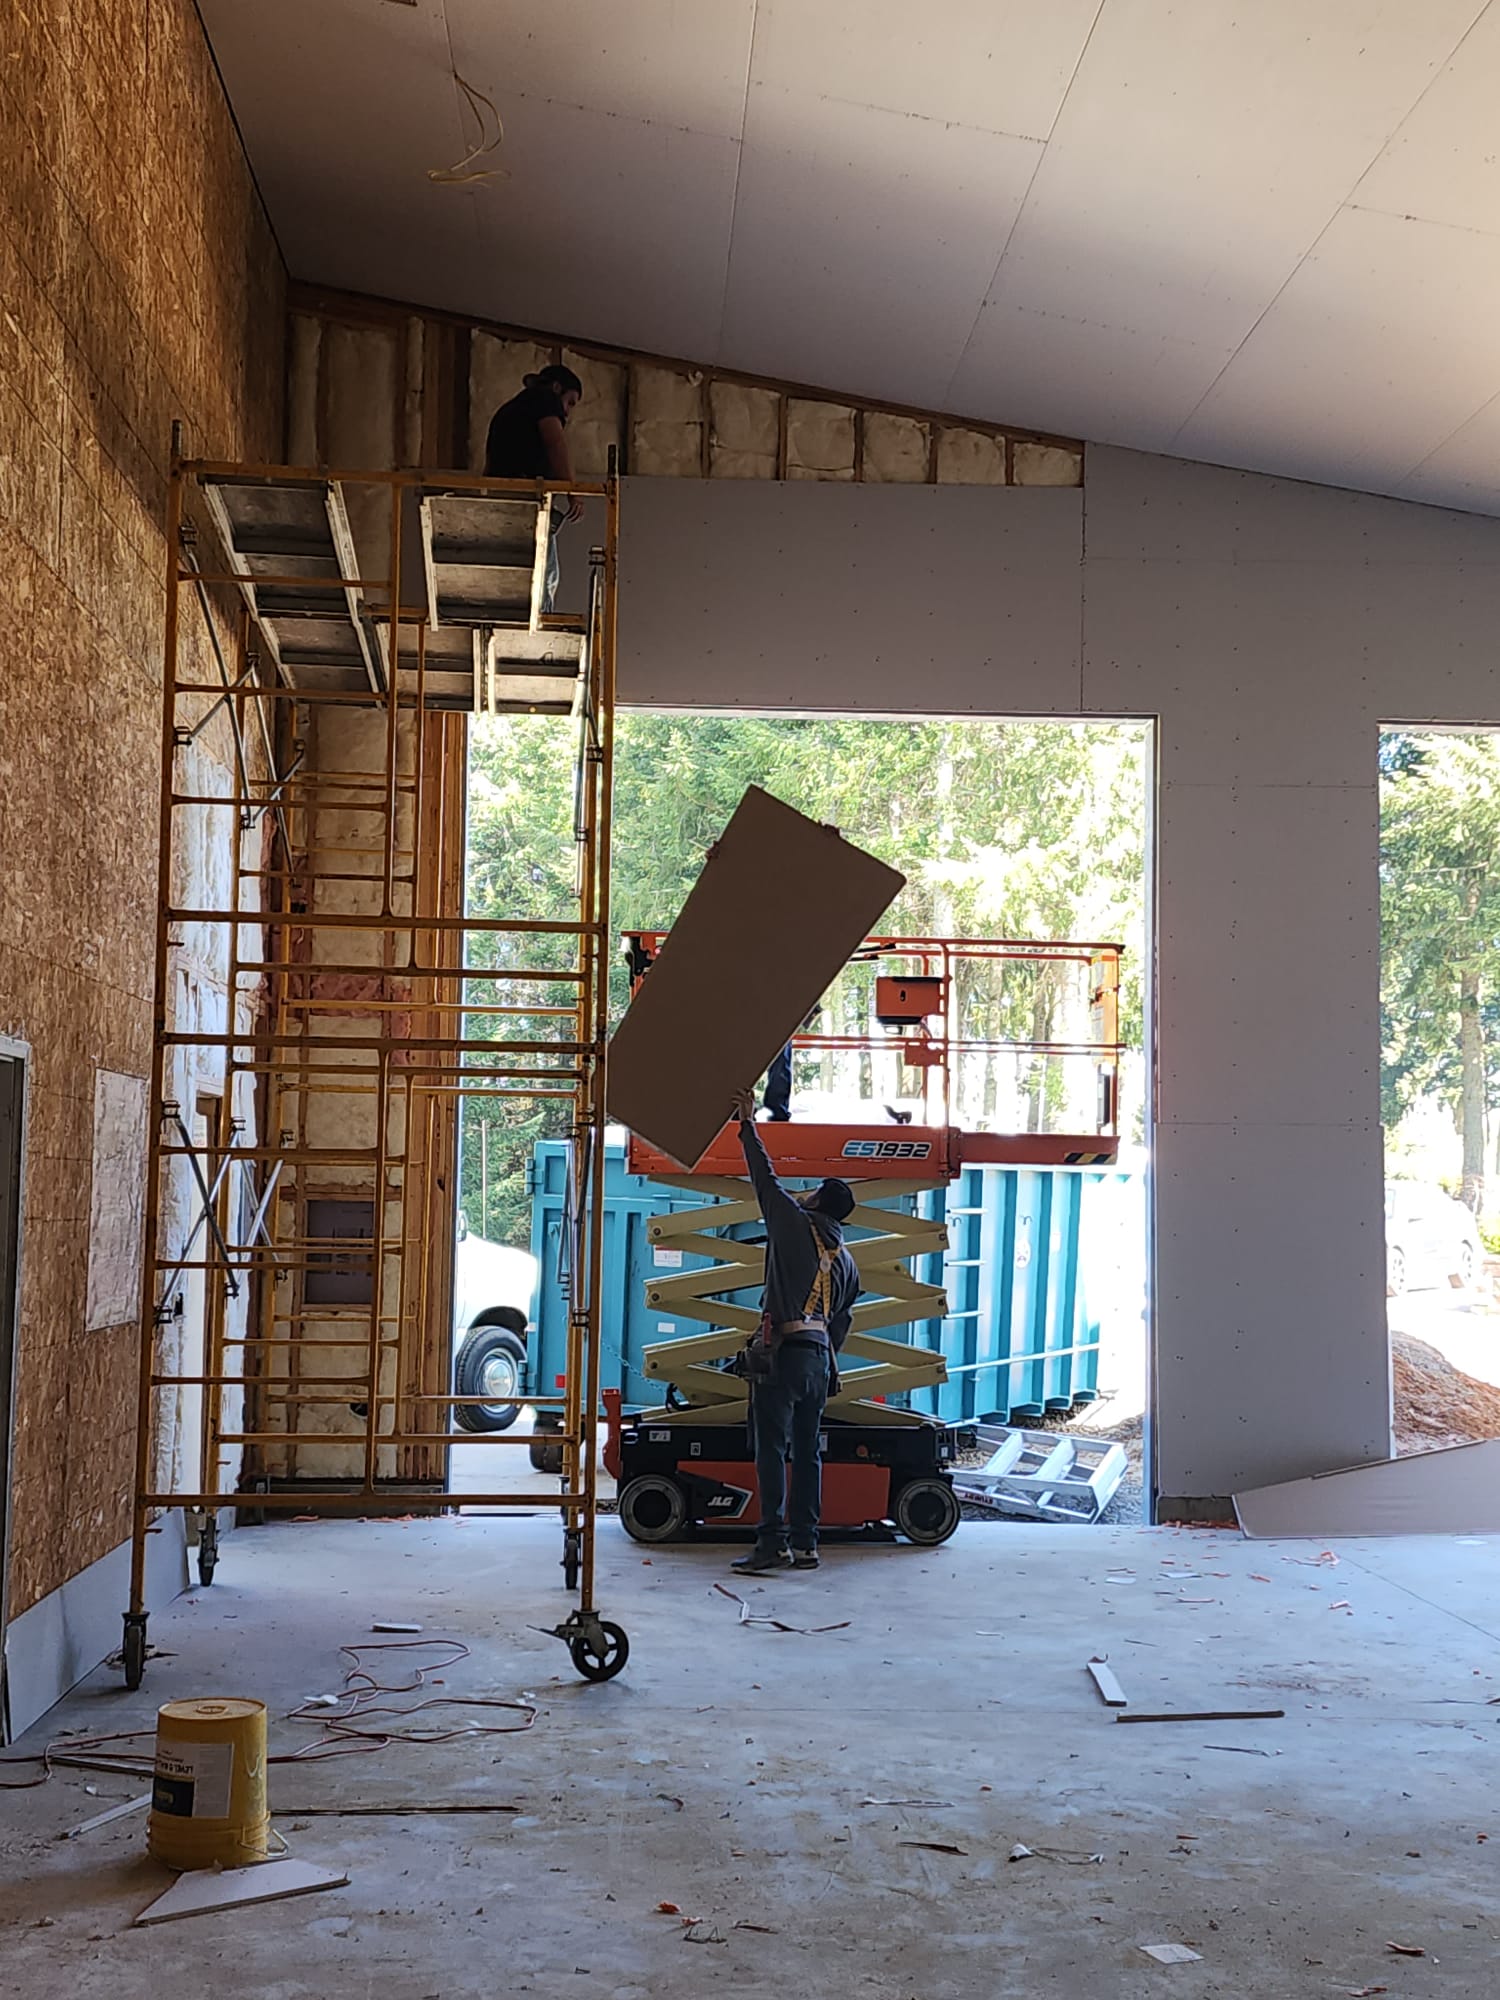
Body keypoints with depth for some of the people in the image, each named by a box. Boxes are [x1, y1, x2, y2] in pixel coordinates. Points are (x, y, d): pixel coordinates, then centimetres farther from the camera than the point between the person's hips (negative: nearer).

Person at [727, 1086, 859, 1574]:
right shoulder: (846, 1262, 18)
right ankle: (805, 1544, 10)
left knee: (772, 1450, -8)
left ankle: (772, 1542, -13)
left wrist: (748, 1125, 14)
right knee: (807, 1452, 10)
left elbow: (765, 1178, 5)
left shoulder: (795, 1224, -1)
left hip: (782, 1351, -7)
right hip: (820, 1357, 7)